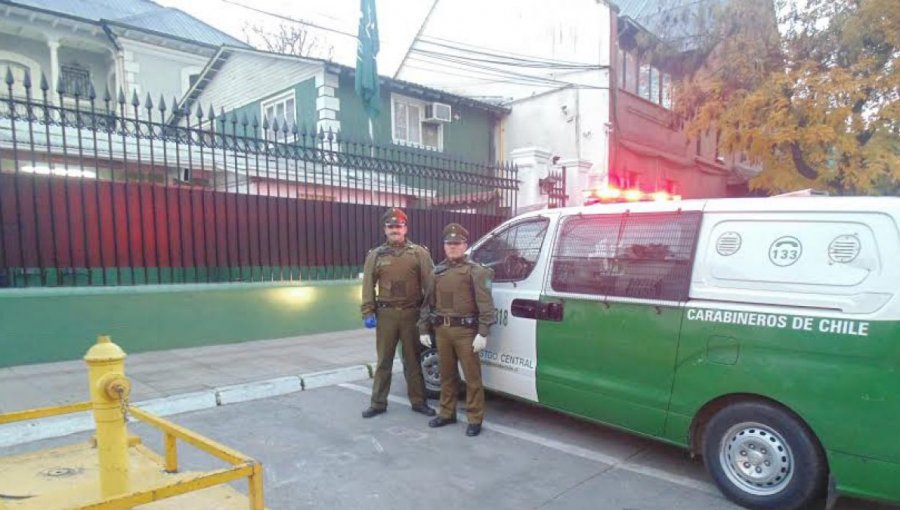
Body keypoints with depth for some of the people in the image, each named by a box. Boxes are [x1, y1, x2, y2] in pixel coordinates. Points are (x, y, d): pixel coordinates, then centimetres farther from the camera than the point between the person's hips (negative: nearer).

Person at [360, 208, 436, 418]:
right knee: (384, 360, 9)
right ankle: (378, 403, 20)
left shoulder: (419, 253, 2)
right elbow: (368, 286, 4)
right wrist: (368, 312, -3)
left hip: (411, 314, -1)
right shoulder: (375, 255, 6)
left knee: (413, 360, 9)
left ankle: (418, 401, 21)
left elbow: (430, 283, -2)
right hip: (386, 314, 1)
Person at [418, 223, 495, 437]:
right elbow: (428, 302, 17)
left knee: (472, 376, 2)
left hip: (465, 330, -5)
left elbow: (485, 304, -10)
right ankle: (447, 413, 29)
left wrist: (483, 333, -17)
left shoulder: (475, 270, -4)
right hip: (442, 330, 5)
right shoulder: (438, 271, 14)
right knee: (446, 374, 15)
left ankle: (475, 419, 12)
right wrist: (424, 329, 12)